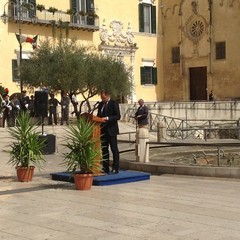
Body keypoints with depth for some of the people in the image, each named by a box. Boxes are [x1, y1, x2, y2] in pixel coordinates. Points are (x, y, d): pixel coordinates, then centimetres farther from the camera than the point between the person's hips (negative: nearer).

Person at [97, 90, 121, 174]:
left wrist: (107, 118, -22)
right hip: (103, 130, 7)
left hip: (111, 130, -7)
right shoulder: (101, 104, 12)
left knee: (114, 149, -2)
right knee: (104, 149, 8)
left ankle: (115, 168, 1)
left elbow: (118, 116, -13)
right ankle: (105, 168, 14)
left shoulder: (114, 103, -7)